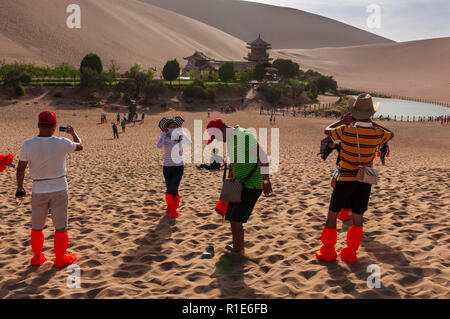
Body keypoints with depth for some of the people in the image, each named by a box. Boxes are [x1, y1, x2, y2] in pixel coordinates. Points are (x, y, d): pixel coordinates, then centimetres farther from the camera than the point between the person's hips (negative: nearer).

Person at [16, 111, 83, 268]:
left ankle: (37, 257, 29)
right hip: (59, 190, -1)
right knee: (60, 227, 10)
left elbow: (21, 168, -6)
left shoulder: (28, 144, -12)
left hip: (38, 191, 2)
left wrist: (20, 187, 9)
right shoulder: (62, 143, -14)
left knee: (36, 227, 18)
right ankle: (60, 258, 20)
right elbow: (79, 146, 6)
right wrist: (73, 133, 25)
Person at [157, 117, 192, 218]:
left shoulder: (180, 136, -3)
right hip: (167, 167, 1)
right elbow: (159, 146, -26)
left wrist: (182, 131, -13)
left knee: (174, 189, -12)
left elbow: (189, 143, -22)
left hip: (179, 166, -1)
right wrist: (163, 133, -15)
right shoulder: (165, 137, -4)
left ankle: (173, 209, 6)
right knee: (169, 189, 14)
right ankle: (170, 206, 39)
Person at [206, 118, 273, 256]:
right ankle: (239, 247, 34)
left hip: (251, 186, -9)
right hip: (240, 185, 9)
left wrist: (266, 180, -25)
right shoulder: (230, 140, 12)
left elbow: (262, 155, -24)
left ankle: (238, 251, 5)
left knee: (235, 220, -10)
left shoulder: (243, 135, -18)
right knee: (232, 217, 15)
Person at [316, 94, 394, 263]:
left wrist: (343, 120, 15)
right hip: (365, 181, 3)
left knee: (332, 214, 10)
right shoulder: (377, 134, -8)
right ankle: (350, 253, 18)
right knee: (357, 218, 11)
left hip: (345, 179, -2)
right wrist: (372, 123, 20)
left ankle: (328, 251, 17)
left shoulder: (345, 131, -16)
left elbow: (327, 130, 5)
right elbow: (391, 134, 18)